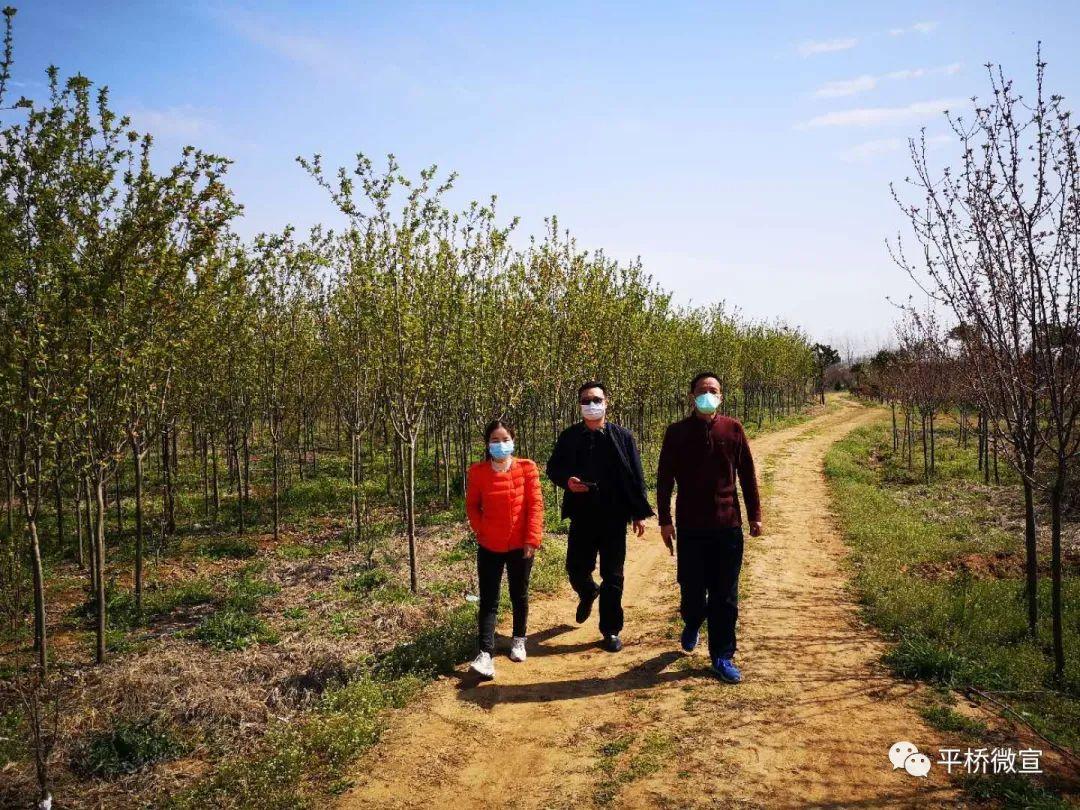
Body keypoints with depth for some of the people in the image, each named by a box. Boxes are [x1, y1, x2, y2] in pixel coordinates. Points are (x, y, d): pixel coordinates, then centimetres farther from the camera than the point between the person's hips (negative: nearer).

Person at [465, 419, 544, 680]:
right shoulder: (478, 472, -4)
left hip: (520, 545, 0)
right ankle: (485, 654, -4)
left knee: (519, 595, 16)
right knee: (488, 601, -2)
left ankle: (518, 640, 35)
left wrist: (532, 539, -11)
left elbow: (535, 504, -7)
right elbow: (472, 506, 6)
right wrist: (481, 530, -5)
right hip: (489, 546, 0)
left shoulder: (527, 468, -7)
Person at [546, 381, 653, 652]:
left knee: (612, 576, 5)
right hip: (581, 515, 1)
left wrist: (640, 513, 1)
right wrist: (567, 480, -13)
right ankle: (588, 594, 42)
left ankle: (611, 631, 19)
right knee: (576, 569, 6)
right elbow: (553, 468, 9)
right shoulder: (569, 437, 4)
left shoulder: (622, 436, 1)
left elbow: (635, 477, 2)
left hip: (614, 516, -1)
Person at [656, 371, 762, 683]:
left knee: (725, 596, 5)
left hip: (728, 525, 1)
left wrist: (754, 515, 7)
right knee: (692, 590, 6)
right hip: (690, 526, -1)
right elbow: (664, 479, 2)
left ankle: (722, 656, 17)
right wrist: (664, 520, -1)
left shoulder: (733, 429, 3)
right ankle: (692, 623, 39)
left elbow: (747, 474, 8)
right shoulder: (677, 433, 0)